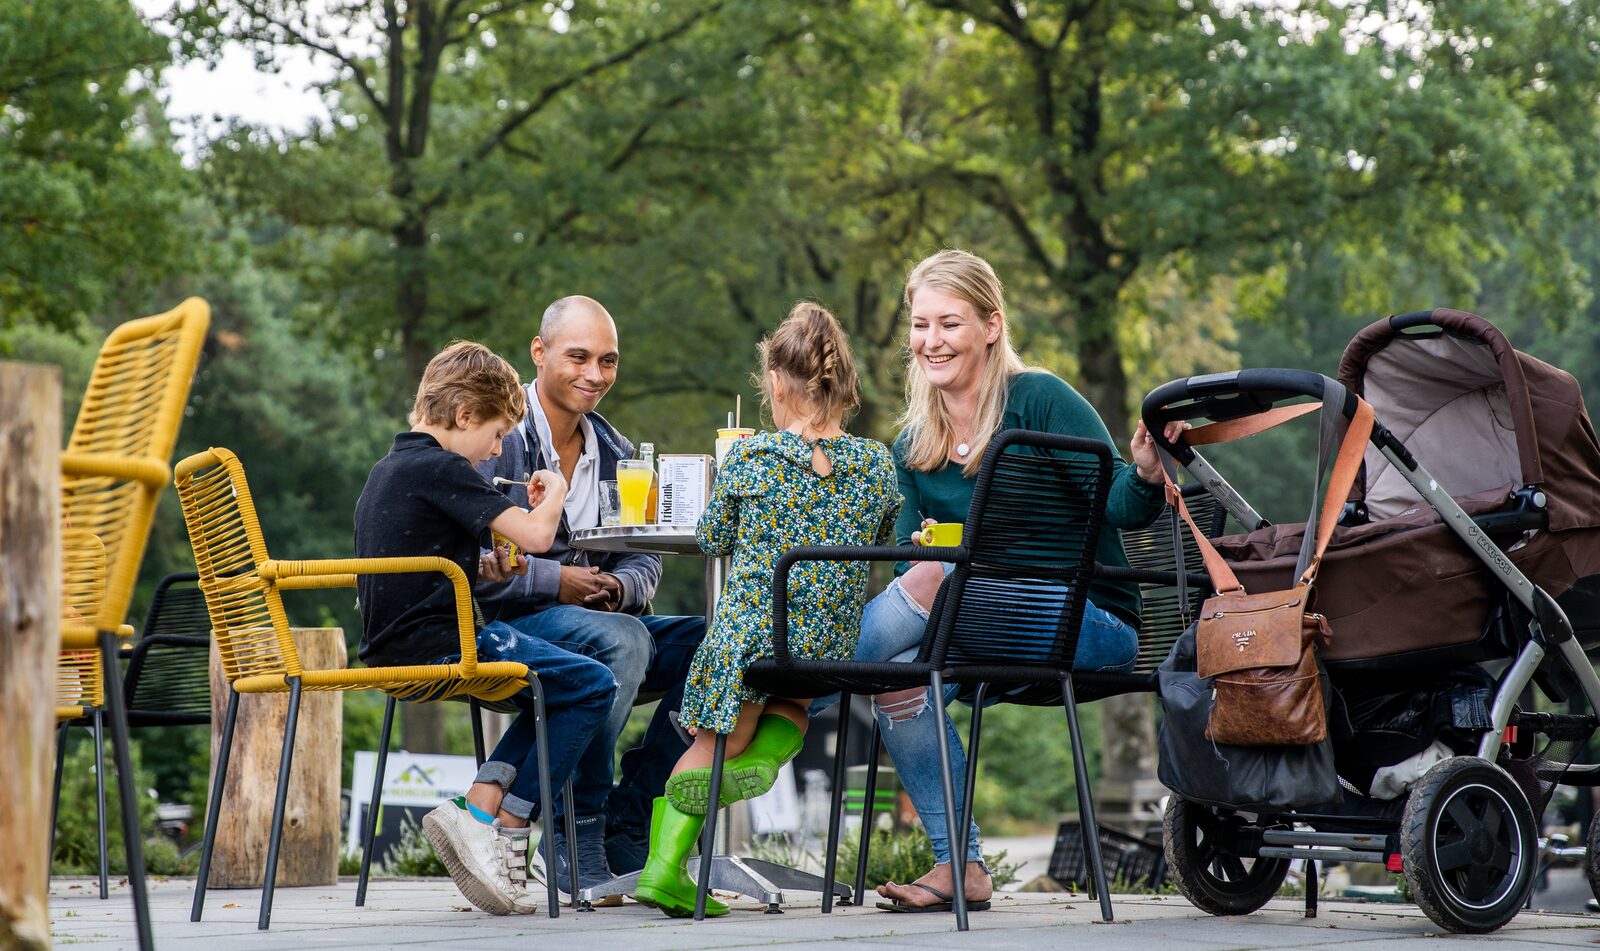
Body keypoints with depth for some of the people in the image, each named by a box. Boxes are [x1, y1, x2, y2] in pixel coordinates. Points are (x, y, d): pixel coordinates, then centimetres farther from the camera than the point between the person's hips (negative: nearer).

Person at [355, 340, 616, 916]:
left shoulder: (387, 469, 17)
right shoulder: (440, 468, -13)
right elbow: (537, 535, -19)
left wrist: (478, 567, 18)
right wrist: (554, 492, 2)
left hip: (395, 650, 10)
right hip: (440, 647, -10)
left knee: (555, 687, 23)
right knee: (593, 686, -3)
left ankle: (480, 812, 5)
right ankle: (504, 827, -5)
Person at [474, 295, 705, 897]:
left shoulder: (614, 452, 16)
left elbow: (646, 562, 11)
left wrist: (618, 587, -13)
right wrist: (555, 582, -22)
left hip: (598, 620, 7)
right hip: (497, 627, -7)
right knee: (622, 639, -35)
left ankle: (627, 829, -15)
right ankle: (576, 838, -27)